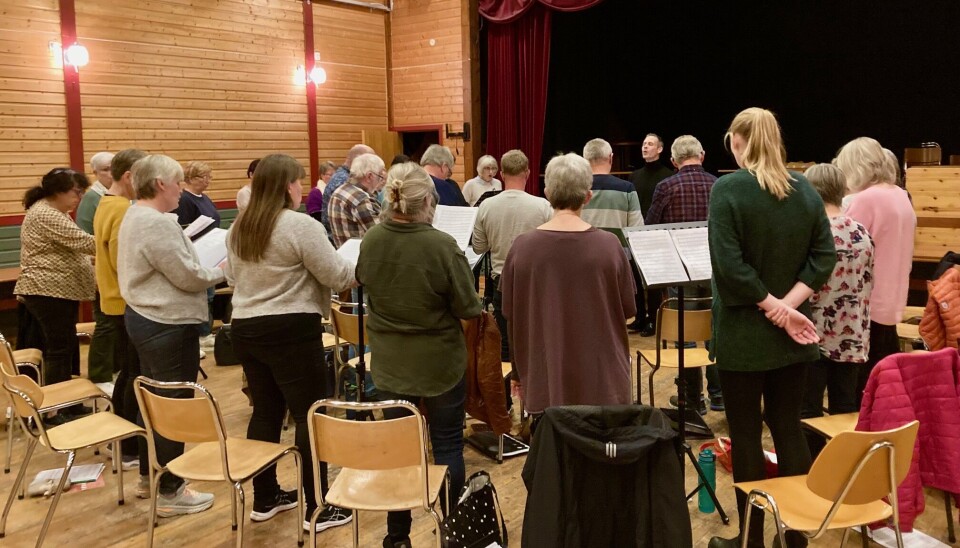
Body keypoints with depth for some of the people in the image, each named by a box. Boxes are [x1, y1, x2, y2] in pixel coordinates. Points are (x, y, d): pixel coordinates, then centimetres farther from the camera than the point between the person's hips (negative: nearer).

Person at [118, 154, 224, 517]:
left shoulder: (135, 216, 12)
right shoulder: (158, 223, -22)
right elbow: (189, 277, -20)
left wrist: (206, 267, 10)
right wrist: (223, 270, -3)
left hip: (145, 318, 11)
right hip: (167, 325, -11)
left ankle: (149, 477, 32)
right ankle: (169, 492, 9)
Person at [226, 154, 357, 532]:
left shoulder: (238, 228, 10)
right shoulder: (301, 226, -15)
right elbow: (338, 277, -13)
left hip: (245, 328, 8)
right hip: (291, 331, -8)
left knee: (265, 411, 16)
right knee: (309, 415, -1)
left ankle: (264, 498, 25)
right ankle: (317, 509, 5)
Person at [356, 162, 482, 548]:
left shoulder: (370, 241, -8)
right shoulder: (442, 245, -22)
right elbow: (469, 308, -13)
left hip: (391, 361, 4)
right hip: (440, 361, -3)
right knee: (447, 445, 11)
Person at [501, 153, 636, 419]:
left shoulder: (522, 247, -10)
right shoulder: (609, 245, -11)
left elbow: (510, 311, 0)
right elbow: (628, 308, 0)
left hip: (546, 380, 1)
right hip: (602, 381, 0)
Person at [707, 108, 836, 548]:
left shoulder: (728, 189, -13)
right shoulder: (805, 190, 4)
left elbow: (728, 264, -21)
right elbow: (825, 256, 0)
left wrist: (772, 306, -14)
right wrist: (788, 303, -7)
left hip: (743, 332, -5)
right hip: (792, 335, 5)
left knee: (745, 434, 5)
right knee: (788, 427, 14)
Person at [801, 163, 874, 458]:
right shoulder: (862, 233, 2)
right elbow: (868, 286, 10)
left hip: (815, 335, -5)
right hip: (851, 336, 5)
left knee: (809, 412, 4)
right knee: (845, 409, 13)